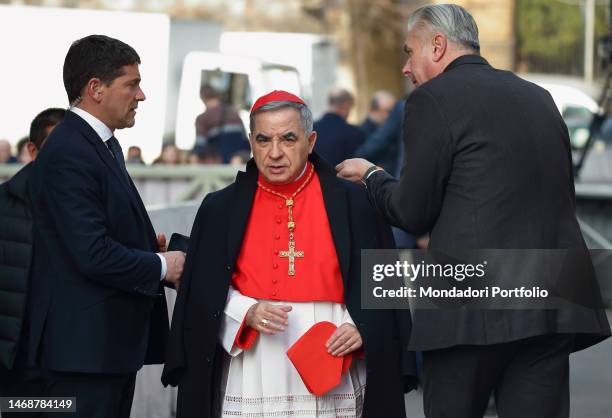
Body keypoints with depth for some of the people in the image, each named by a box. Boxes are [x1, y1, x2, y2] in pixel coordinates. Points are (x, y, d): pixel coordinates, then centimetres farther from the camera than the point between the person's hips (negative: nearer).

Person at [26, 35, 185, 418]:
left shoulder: (104, 145, 15)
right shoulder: (68, 155, -18)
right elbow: (93, 255, -24)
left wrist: (147, 244, 5)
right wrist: (162, 266, -11)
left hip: (114, 340, 10)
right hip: (85, 345, -10)